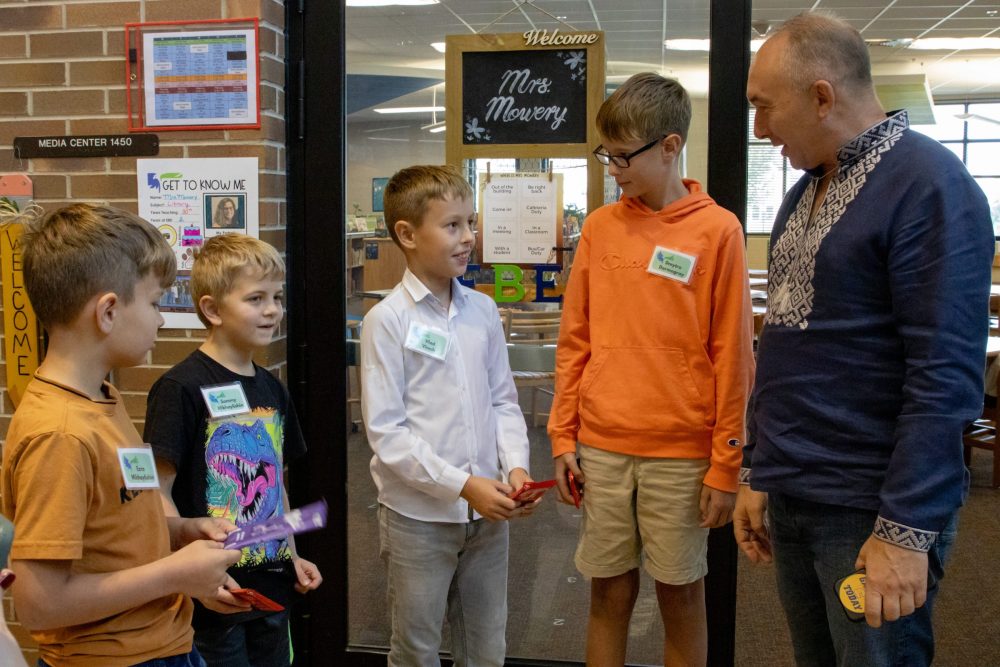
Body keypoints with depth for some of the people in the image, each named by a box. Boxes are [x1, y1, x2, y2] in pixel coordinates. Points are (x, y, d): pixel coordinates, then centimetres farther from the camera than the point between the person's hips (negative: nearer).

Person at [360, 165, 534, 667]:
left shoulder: (483, 310, 4)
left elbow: (503, 401, 10)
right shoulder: (387, 320, -11)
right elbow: (385, 431, -14)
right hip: (418, 514, -4)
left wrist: (516, 466, -7)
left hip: (487, 511, 5)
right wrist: (462, 485, -18)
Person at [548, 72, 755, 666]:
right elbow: (575, 340, 8)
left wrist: (726, 464, -7)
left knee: (682, 594, 9)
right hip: (601, 447, 3)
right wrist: (563, 437, 5)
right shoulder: (601, 226, 6)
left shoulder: (717, 230, -5)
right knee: (610, 593, 11)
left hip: (682, 454, -3)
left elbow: (732, 356, -6)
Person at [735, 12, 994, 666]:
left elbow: (945, 375, -19)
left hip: (869, 510, -8)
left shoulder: (929, 186, -14)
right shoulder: (806, 192, 12)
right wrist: (758, 471, 16)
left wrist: (907, 529, -20)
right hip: (792, 498, 8)